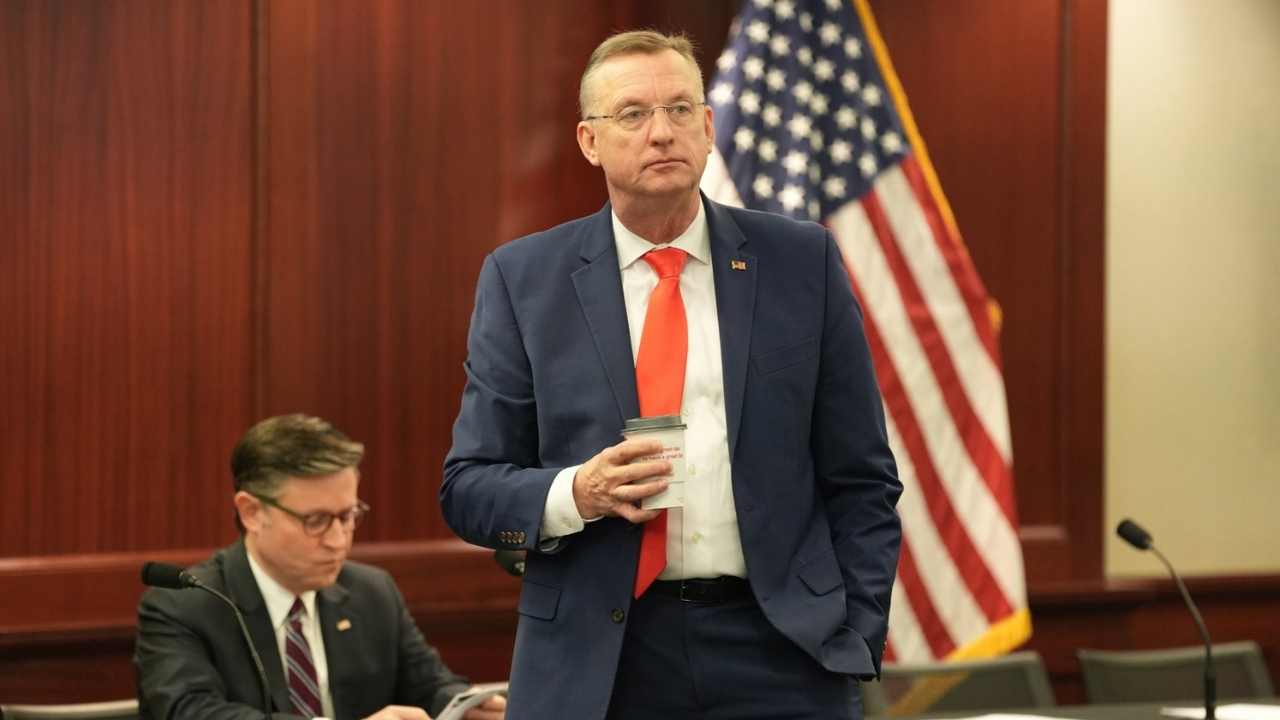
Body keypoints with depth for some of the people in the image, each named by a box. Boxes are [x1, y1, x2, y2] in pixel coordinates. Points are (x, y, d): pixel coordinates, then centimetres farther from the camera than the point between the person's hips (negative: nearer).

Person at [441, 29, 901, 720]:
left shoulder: (800, 261, 5)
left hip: (777, 654, 0)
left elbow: (861, 479, 6)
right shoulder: (522, 278, 4)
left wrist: (854, 643, -2)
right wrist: (577, 494, -14)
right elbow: (469, 486, 4)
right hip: (596, 664, 0)